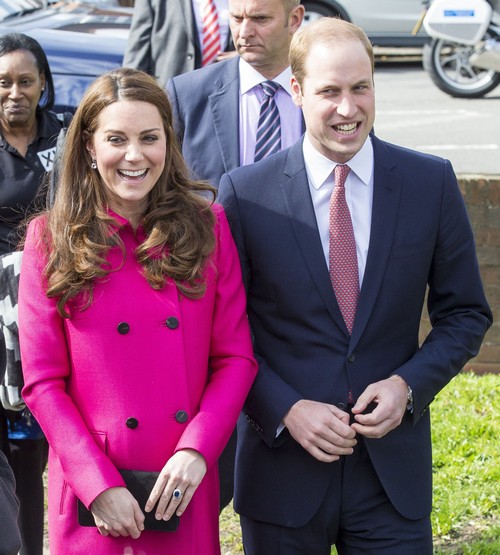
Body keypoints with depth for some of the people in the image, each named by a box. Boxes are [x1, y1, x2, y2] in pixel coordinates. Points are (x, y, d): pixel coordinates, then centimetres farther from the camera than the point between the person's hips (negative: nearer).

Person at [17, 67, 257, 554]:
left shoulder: (206, 227, 3)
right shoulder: (53, 239, -2)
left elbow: (235, 357, 2)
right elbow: (42, 382, -4)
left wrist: (196, 450, -13)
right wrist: (99, 485, -13)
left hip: (184, 494, 2)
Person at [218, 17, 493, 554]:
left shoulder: (431, 182, -1)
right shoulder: (246, 192, -5)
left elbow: (465, 314, 6)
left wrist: (408, 385, -9)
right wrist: (286, 409, -13)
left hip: (393, 469, 1)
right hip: (283, 467, -1)